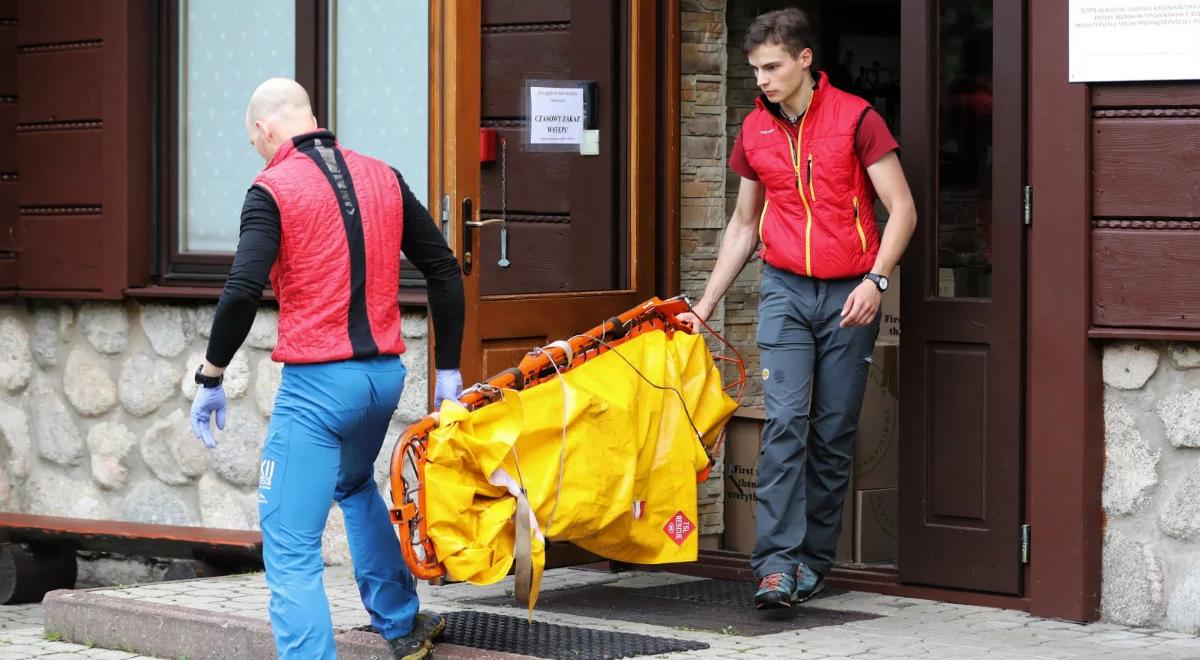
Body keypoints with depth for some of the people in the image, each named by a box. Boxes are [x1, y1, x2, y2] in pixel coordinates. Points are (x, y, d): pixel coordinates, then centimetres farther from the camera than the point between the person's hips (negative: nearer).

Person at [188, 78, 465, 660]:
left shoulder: (274, 190, -8)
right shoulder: (383, 179, 9)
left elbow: (242, 292, -19)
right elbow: (443, 270, 11)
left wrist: (210, 377, -9)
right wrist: (448, 369, 16)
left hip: (316, 384, -7)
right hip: (385, 373, 7)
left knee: (291, 546, -2)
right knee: (354, 484, 34)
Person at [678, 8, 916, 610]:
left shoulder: (855, 119, -6)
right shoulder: (754, 131, 8)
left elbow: (902, 209, -5)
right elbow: (744, 222, 19)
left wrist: (876, 280, -18)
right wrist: (707, 302, 16)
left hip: (849, 294, -2)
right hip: (785, 289, 2)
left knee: (834, 433, 2)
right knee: (785, 421, -12)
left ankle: (814, 562, 11)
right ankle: (777, 564, -16)